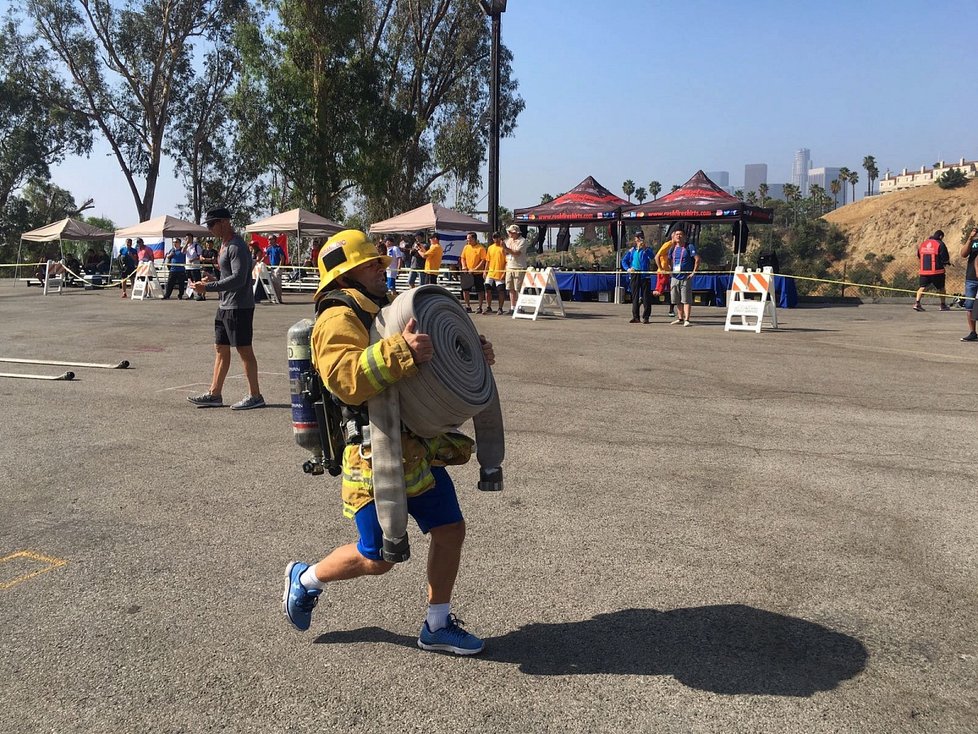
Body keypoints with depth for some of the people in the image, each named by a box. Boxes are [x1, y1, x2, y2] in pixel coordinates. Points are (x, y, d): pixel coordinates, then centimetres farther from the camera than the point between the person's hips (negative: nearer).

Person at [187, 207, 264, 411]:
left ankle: (255, 396, 3)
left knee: (244, 350, -4)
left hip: (239, 307, -10)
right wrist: (213, 280, 8)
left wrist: (208, 287, -24)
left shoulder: (237, 247, -15)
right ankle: (214, 394, 18)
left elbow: (238, 279, -24)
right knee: (221, 348, 12)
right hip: (225, 305, 10)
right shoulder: (224, 245, 17)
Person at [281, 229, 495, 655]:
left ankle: (437, 627, 23)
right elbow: (345, 379, -32)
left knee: (450, 530, 8)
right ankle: (304, 580, 28)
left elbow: (437, 354, 25)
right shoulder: (339, 320, -13)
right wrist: (400, 351, -41)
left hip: (420, 448, 9)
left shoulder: (386, 309, 17)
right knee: (376, 558, 0)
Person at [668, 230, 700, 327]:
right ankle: (680, 318, 24)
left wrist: (694, 272, -15)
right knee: (677, 300, 12)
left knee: (686, 300, -8)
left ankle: (686, 320, -9)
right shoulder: (673, 248, 11)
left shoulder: (689, 247, -6)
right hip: (675, 277, 6)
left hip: (686, 277, -6)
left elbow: (697, 259, -12)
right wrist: (670, 269, 16)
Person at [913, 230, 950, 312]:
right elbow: (946, 259, -9)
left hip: (924, 271, 4)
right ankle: (943, 305, 18)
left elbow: (918, 257, 20)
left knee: (922, 287, 6)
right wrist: (947, 261, 13)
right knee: (941, 288, 11)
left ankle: (917, 303, -11)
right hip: (937, 271, -4)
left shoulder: (922, 243, 9)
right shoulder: (940, 244, -7)